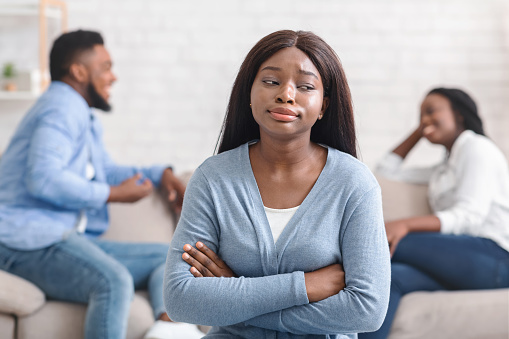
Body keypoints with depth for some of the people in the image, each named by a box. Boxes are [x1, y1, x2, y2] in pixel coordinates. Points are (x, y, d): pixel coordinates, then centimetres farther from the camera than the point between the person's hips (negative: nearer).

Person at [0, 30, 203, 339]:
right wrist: (114, 194, -11)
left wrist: (161, 174, 19)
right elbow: (43, 179, -22)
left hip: (70, 240, 10)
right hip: (33, 241, -10)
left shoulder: (86, 119, 26)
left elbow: (105, 171, 36)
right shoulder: (62, 108, -8)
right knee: (115, 281, -37)